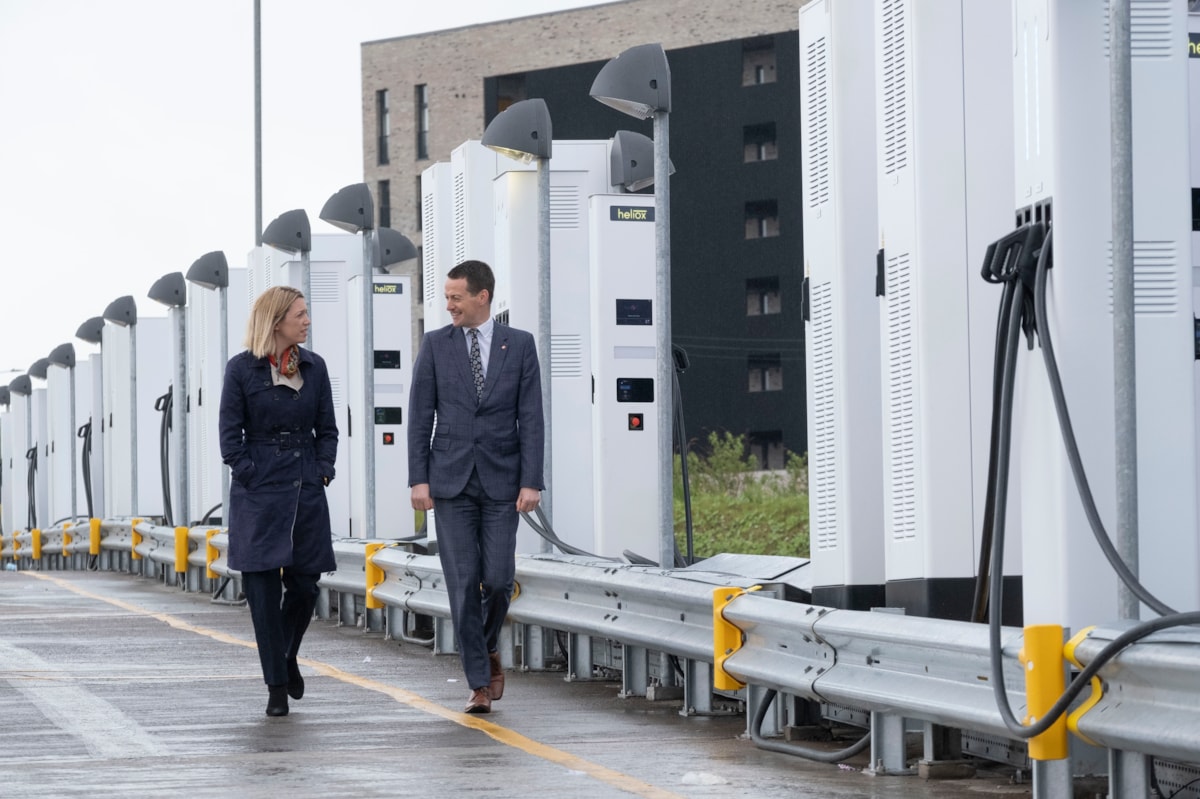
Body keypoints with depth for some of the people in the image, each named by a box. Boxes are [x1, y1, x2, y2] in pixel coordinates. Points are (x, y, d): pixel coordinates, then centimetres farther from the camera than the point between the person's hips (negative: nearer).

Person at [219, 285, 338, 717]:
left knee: (305, 584, 4)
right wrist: (250, 475, -10)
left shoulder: (313, 366, 7)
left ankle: (287, 657, 32)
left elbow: (327, 429, 12)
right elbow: (230, 434, -2)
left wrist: (322, 471, 0)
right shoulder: (241, 369, -4)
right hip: (259, 494, -3)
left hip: (307, 489, 3)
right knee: (264, 588, -3)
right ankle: (276, 685, 4)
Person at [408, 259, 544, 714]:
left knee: (498, 580, -4)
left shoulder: (519, 345, 2)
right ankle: (480, 683, 0)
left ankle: (487, 648, 26)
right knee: (463, 582, -5)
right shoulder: (435, 345, 4)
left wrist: (531, 482, -7)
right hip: (452, 480, 0)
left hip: (501, 481, 0)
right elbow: (420, 416, 3)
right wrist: (418, 479, -4)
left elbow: (531, 418, 0)